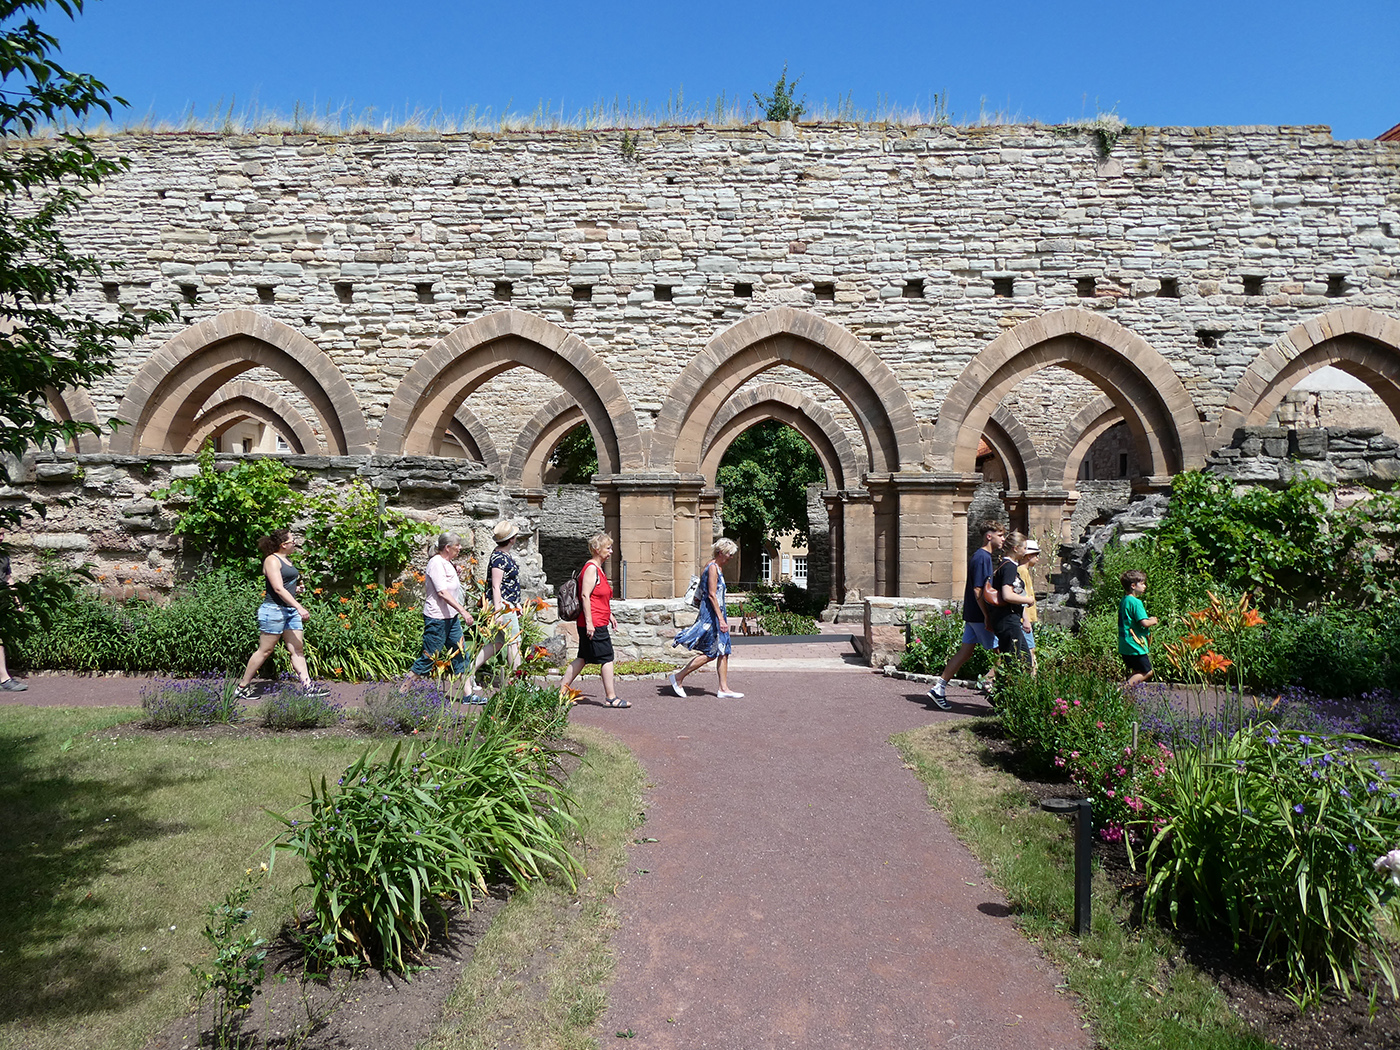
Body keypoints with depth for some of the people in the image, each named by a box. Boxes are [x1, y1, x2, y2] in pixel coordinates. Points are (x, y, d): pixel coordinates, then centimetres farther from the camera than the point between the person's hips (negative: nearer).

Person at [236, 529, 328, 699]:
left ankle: (308, 686, 2)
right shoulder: (272, 560, -11)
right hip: (273, 609, -9)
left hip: (290, 611, 9)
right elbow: (278, 589, -21)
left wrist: (296, 588, 10)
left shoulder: (287, 560, 16)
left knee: (298, 649, 4)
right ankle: (242, 687, 11)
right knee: (265, 650, -1)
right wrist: (300, 607, -27)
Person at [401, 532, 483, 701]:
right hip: (436, 618, -10)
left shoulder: (448, 563, 13)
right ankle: (402, 691, 10)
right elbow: (442, 592, -23)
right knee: (429, 657, -3)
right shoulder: (436, 563, -15)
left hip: (451, 617, 10)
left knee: (460, 655, 7)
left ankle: (468, 694, 10)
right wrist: (463, 611, -26)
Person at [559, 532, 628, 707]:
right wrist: (589, 622, -23)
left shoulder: (598, 569, 18)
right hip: (594, 624, -10)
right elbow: (585, 596, -20)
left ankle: (562, 692, 18)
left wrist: (609, 614, 28)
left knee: (583, 658, 13)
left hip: (597, 623, 10)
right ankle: (611, 697, 1)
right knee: (607, 658, -5)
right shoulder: (591, 568, -14)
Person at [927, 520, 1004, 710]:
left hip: (972, 615, 10)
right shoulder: (982, 557, -16)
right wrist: (988, 617, -22)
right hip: (980, 616, -10)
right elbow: (978, 590, -21)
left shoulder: (981, 556, 16)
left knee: (965, 652, 9)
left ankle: (939, 687, 9)